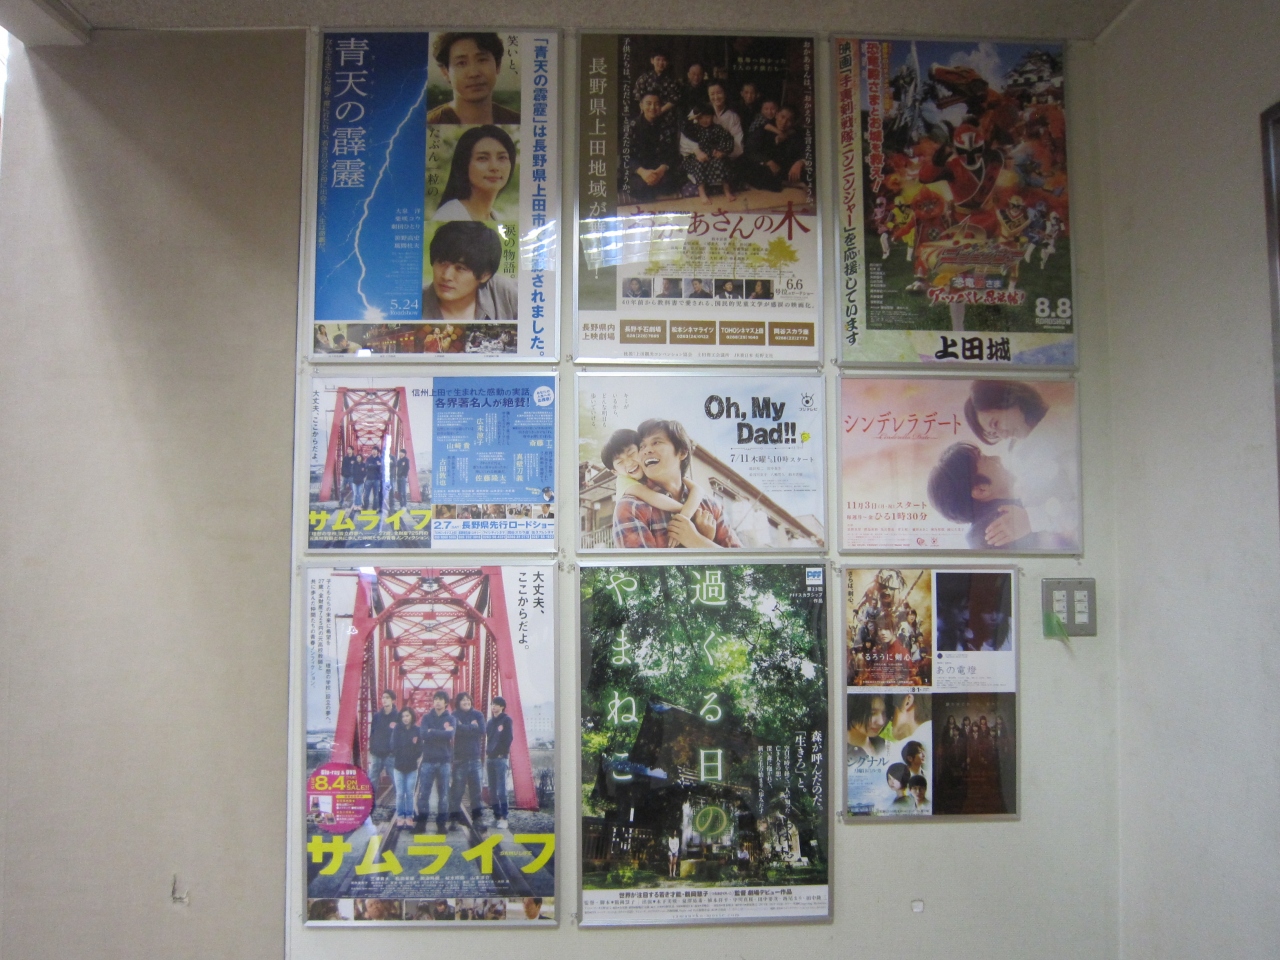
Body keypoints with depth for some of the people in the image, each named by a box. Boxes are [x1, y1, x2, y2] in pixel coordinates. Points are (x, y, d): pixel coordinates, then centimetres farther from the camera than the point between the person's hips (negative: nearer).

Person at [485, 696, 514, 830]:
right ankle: (496, 817, 12)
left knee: (501, 790, -10)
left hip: (501, 758, -6)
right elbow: (488, 739, 18)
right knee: (492, 790, 6)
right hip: (490, 758, 6)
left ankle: (503, 818, -9)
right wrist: (487, 754, 9)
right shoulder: (490, 722, 16)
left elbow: (508, 739, -8)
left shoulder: (506, 720, -2)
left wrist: (501, 753, -11)